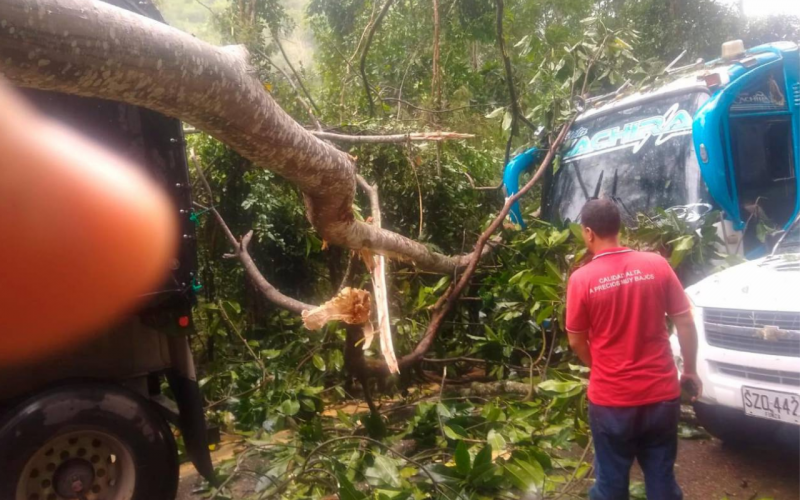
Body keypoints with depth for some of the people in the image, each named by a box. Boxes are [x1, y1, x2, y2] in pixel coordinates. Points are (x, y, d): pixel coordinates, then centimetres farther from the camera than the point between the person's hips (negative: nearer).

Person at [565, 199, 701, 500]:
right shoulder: (657, 265, -5)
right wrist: (690, 370, 14)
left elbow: (577, 342, -2)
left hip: (610, 399, -2)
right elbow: (685, 324, 0)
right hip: (661, 394, 3)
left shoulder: (581, 279, -11)